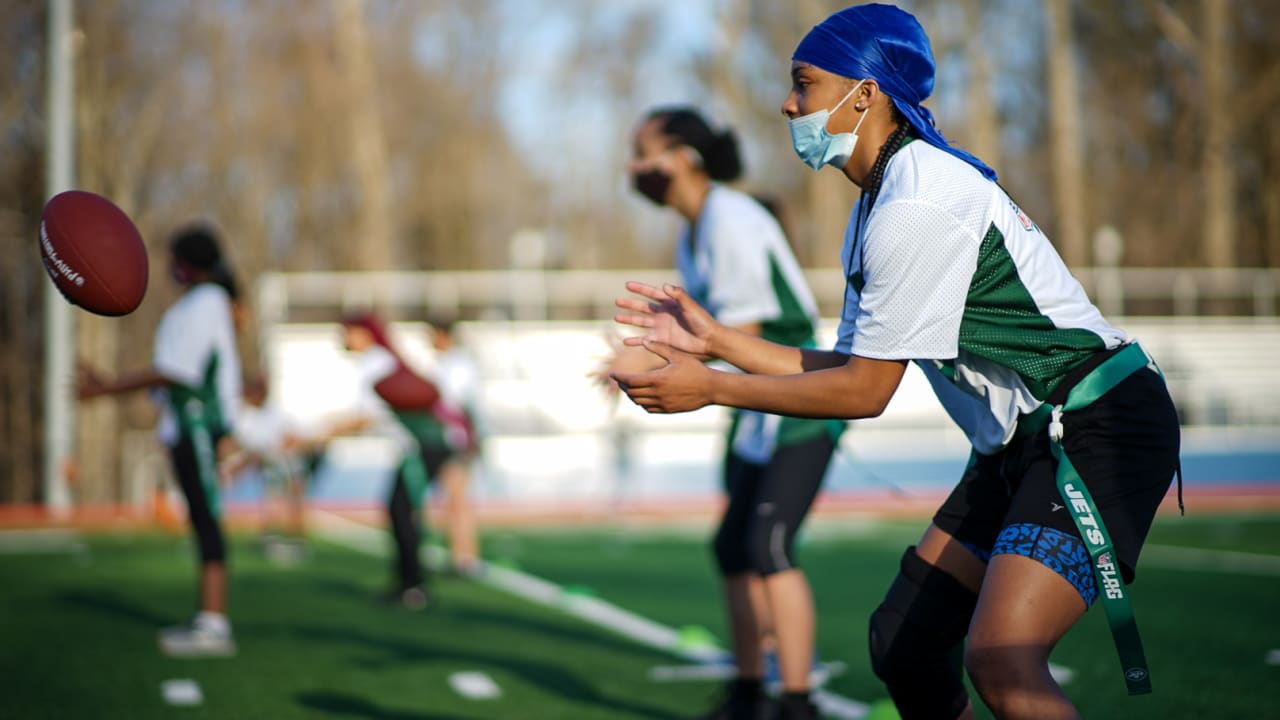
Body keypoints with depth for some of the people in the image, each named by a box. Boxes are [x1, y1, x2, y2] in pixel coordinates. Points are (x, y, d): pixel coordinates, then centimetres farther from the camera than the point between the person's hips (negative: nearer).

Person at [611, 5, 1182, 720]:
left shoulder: (915, 206, -18)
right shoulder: (881, 203, 13)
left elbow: (865, 391, -15)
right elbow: (855, 366, 14)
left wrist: (709, 388, -8)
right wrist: (714, 338, 13)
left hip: (1099, 430, -10)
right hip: (1025, 443, 10)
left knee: (1000, 663, -26)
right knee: (903, 641, 11)